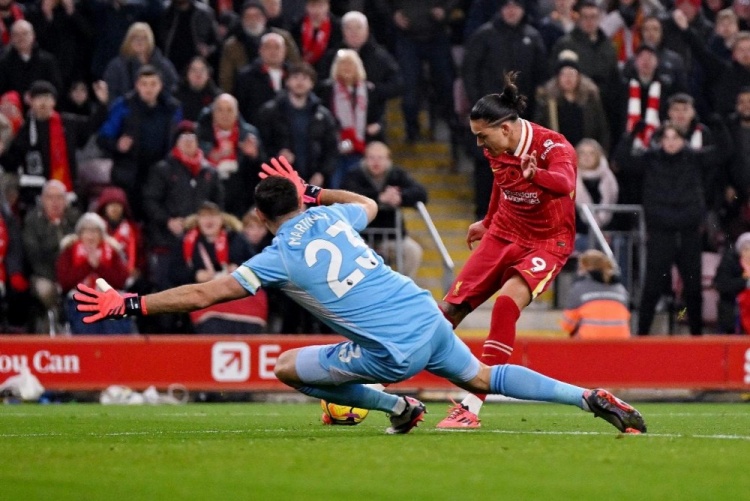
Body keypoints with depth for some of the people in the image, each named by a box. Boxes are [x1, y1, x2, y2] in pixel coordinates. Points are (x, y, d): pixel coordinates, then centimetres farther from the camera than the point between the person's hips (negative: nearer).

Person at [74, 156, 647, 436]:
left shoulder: (281, 257, -7)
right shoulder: (332, 217, 10)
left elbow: (200, 294, -9)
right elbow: (370, 203, 37)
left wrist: (128, 304, -3)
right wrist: (313, 192, 39)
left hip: (394, 351, -7)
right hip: (427, 316, 7)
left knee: (287, 367, 7)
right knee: (481, 378, 22)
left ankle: (399, 406, 9)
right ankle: (593, 398, 9)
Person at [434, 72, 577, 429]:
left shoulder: (553, 147, -23)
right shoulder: (496, 150, -4)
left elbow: (564, 183, -45)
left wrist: (536, 175, -65)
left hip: (547, 242, -6)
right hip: (503, 235, 6)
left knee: (507, 303, -30)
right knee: (450, 309, -1)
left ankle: (472, 407, -28)